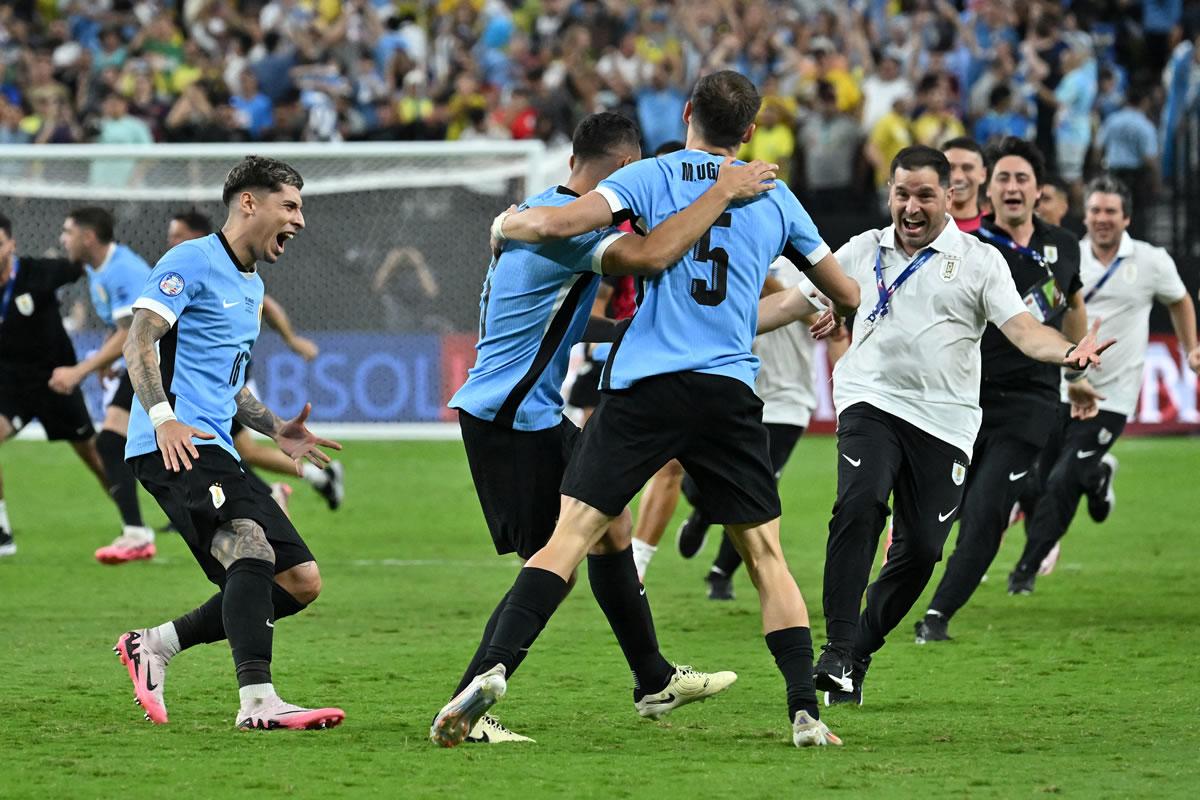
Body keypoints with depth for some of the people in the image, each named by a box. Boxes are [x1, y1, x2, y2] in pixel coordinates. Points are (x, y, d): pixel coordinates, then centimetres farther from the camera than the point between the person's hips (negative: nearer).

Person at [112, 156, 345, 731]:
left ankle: (153, 645, 12)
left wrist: (276, 430, 20)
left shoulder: (251, 287, 26)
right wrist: (162, 416, -26)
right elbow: (138, 343, -12)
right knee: (252, 546, -31)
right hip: (175, 443, -9)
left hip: (216, 448, 9)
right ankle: (257, 701, -41)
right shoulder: (192, 262, -2)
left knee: (301, 582, 2)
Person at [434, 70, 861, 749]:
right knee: (766, 555, 11)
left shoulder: (652, 176, 5)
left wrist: (506, 225, 14)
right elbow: (847, 293, 23)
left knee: (570, 537, -5)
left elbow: (558, 223, -9)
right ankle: (806, 712, 2)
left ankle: (495, 668, -21)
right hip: (730, 390, 2)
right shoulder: (775, 197, 14)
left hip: (644, 385, -2)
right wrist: (830, 313, 48)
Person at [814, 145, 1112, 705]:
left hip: (943, 421, 0)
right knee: (859, 504, -25)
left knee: (921, 547, -4)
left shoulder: (980, 261, 4)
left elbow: (1021, 328, -6)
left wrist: (1069, 353, -26)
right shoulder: (861, 252, 12)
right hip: (871, 403, 0)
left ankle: (859, 653, 17)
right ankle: (837, 652, -24)